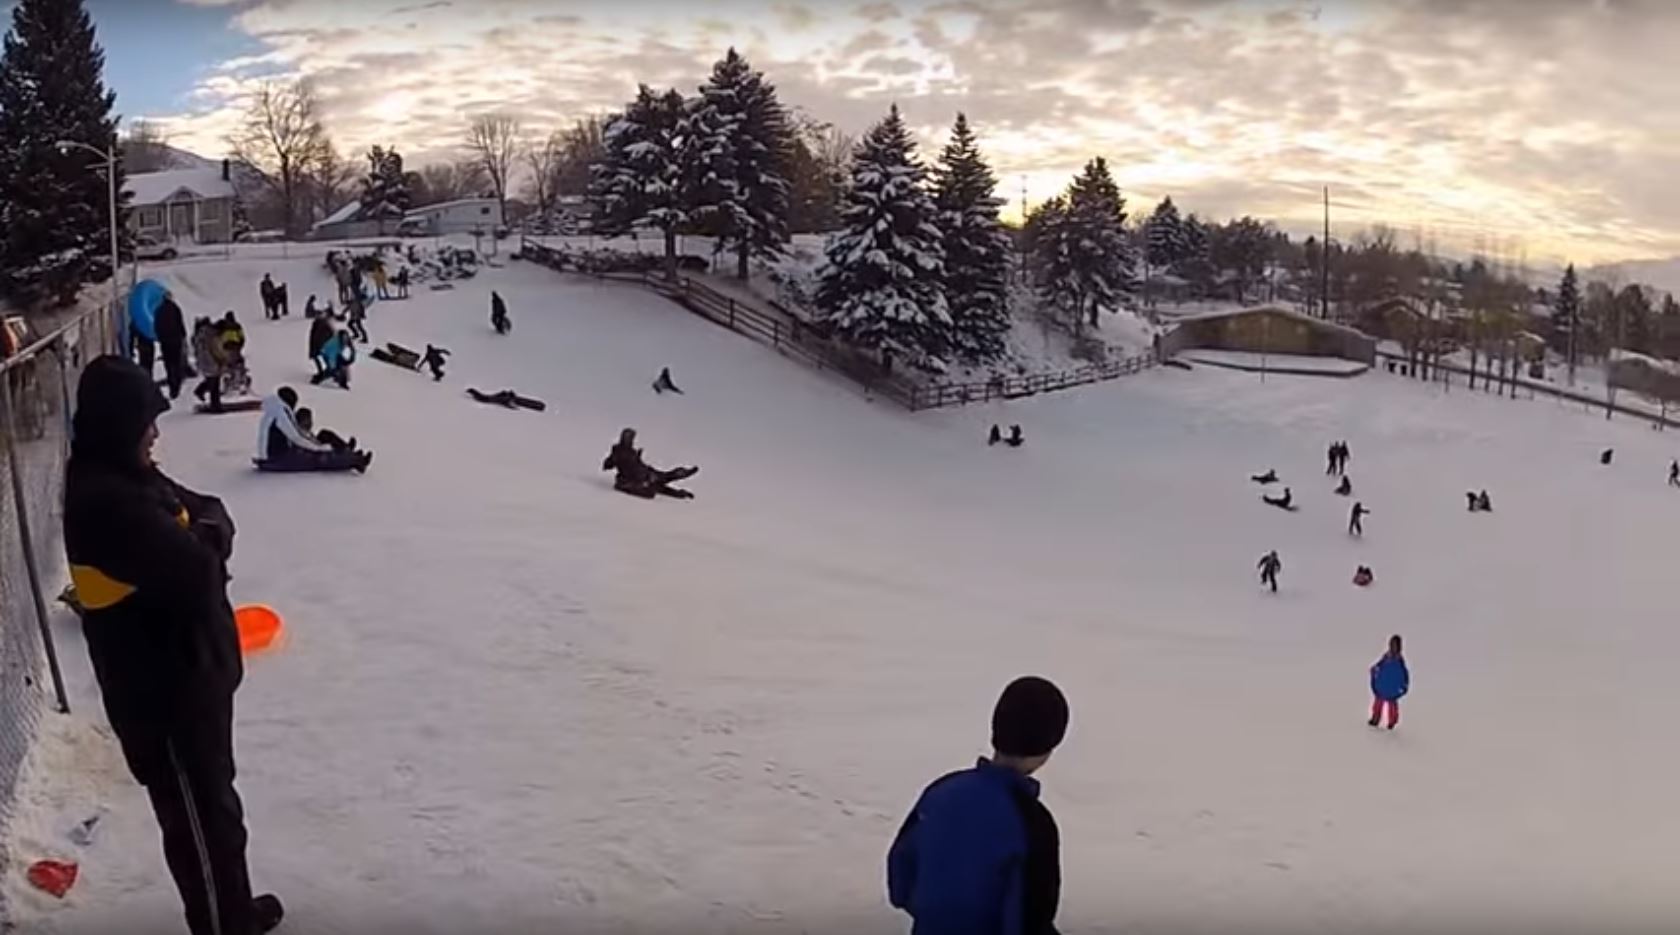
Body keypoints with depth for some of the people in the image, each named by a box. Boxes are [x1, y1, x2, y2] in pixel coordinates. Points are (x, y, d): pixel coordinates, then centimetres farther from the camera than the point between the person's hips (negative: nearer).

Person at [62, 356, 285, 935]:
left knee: (214, 799, 24)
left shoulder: (126, 478, 6)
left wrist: (205, 527, -13)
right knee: (199, 816, 5)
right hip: (162, 689, -10)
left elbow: (208, 512, 9)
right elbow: (195, 572, -31)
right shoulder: (107, 502, -27)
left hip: (189, 671, 10)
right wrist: (204, 539, -10)